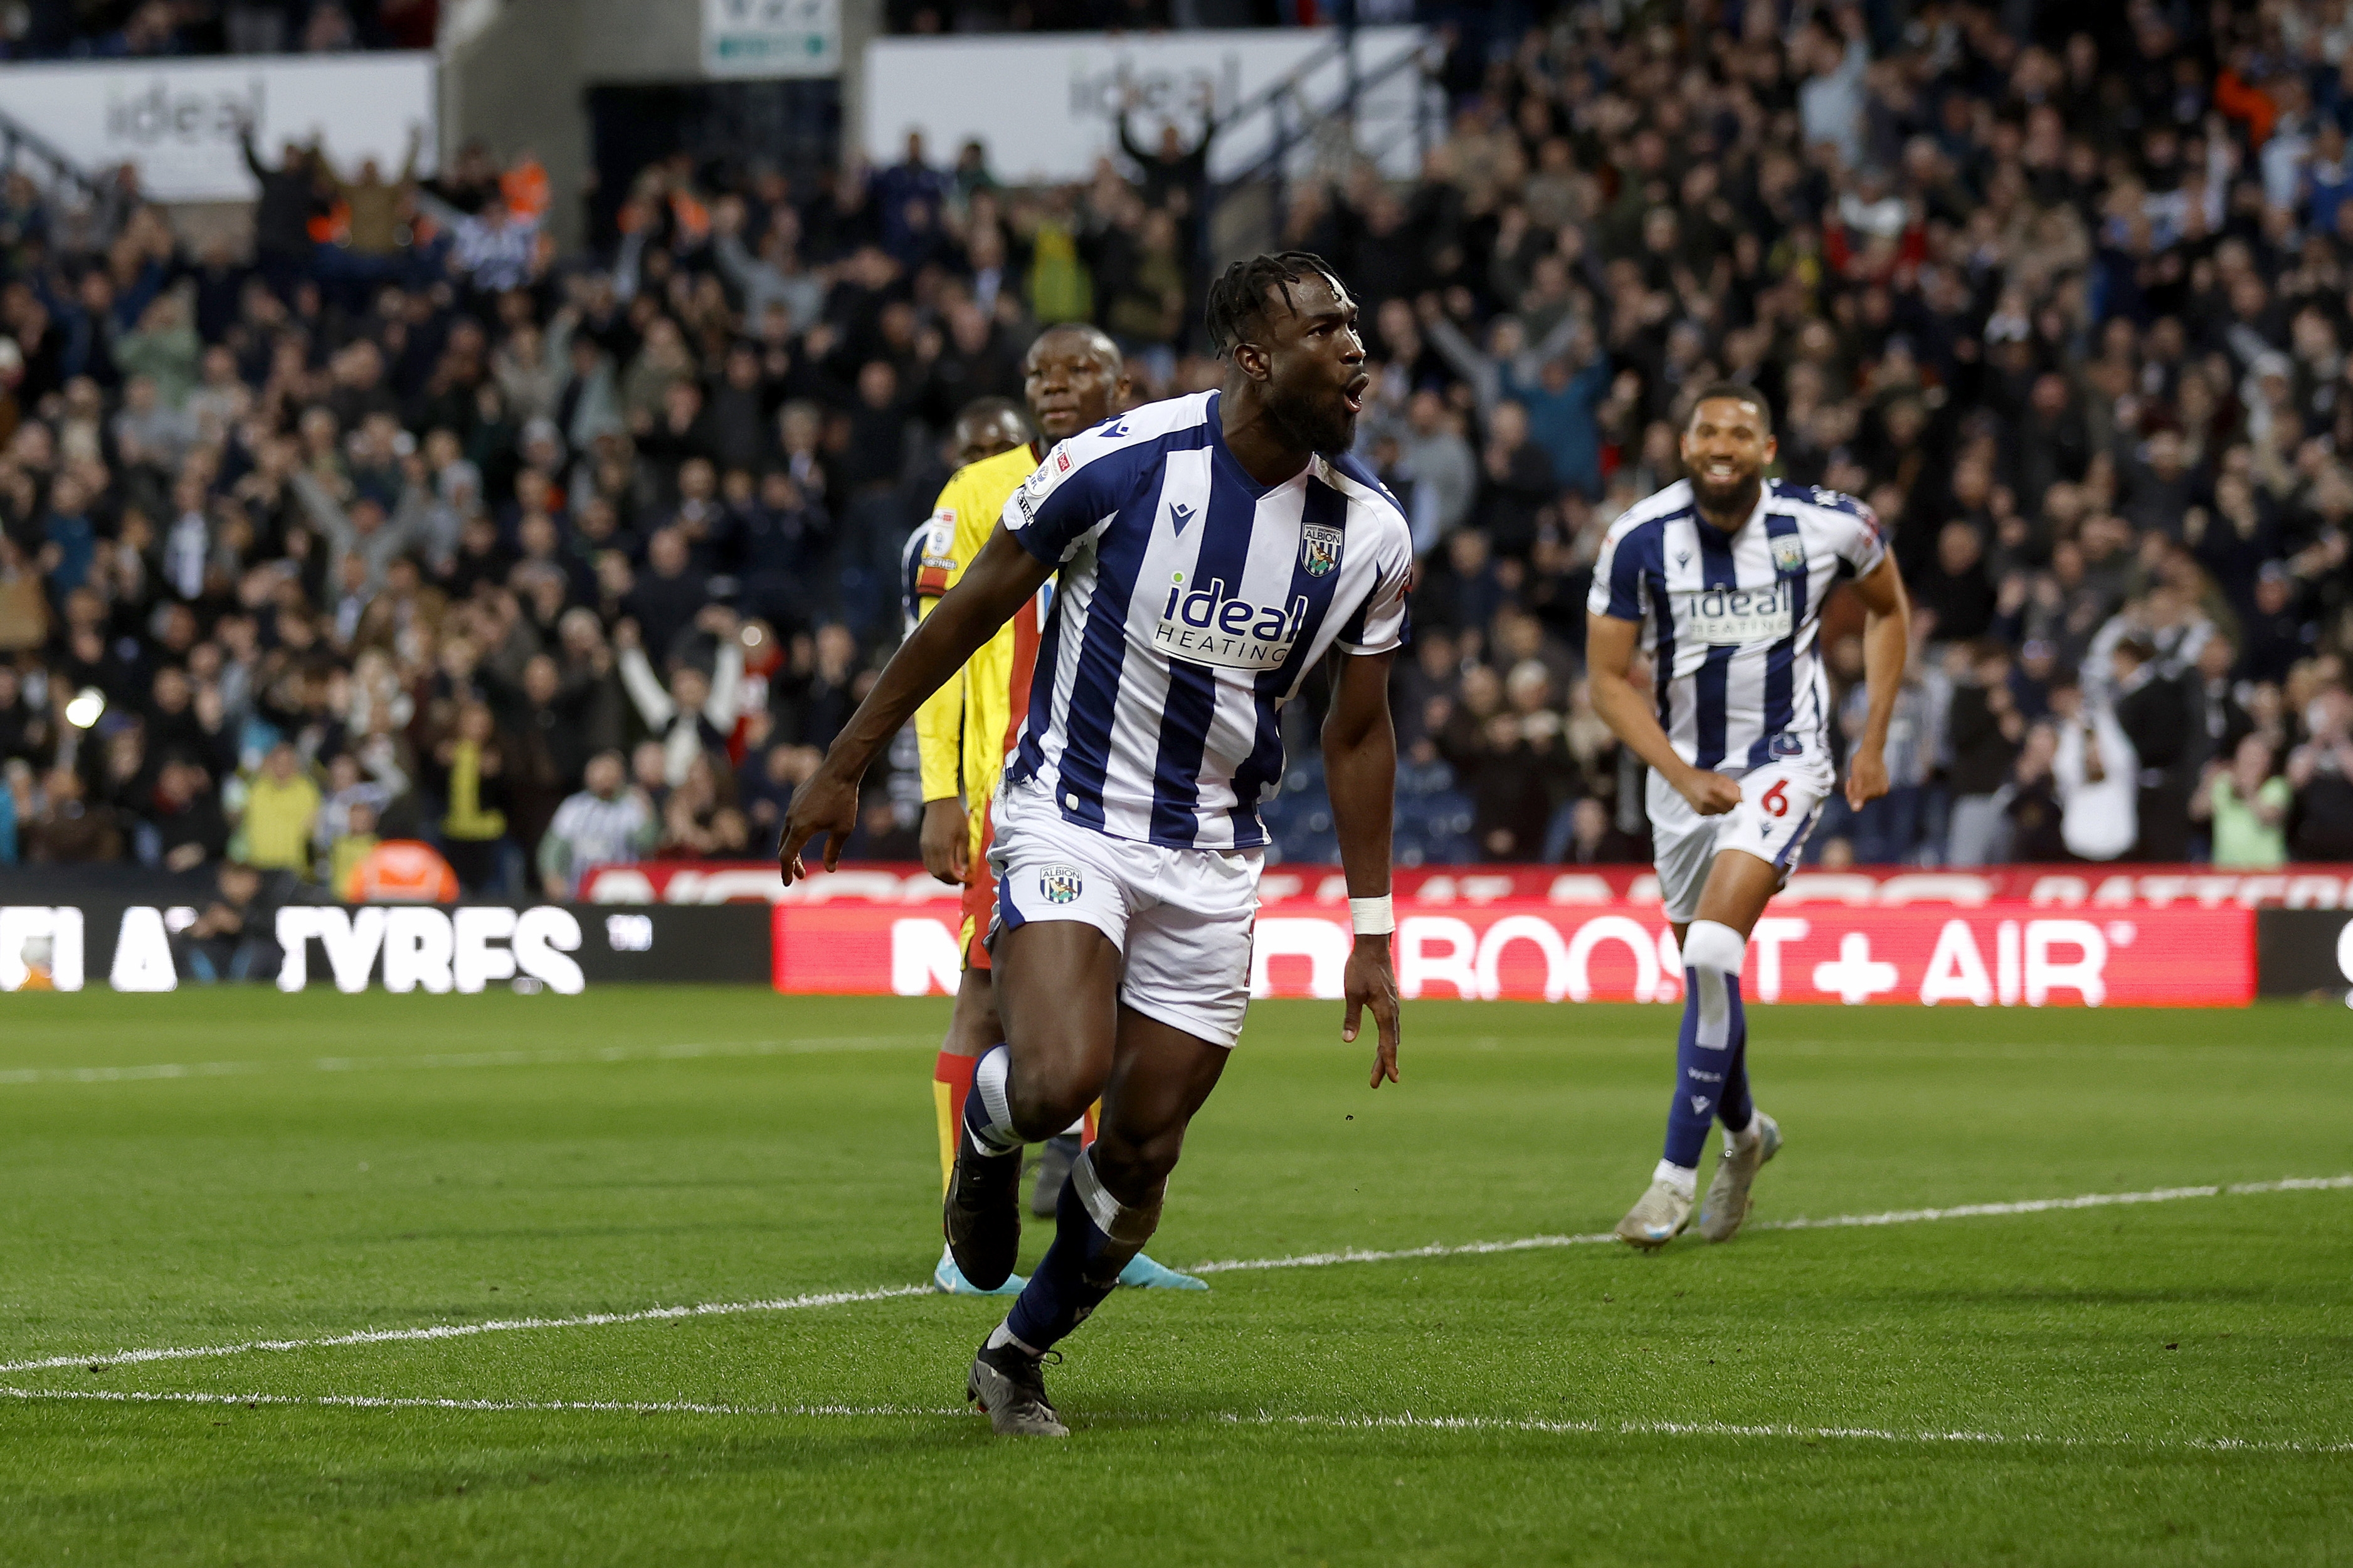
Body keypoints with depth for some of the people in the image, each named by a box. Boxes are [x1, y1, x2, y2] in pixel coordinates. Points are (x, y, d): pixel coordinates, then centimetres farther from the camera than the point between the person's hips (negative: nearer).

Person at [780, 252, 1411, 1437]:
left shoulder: (1369, 535, -3)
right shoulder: (1125, 463, -16)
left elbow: (1358, 732, 10)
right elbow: (970, 612, -3)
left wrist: (1370, 933, 9)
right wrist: (844, 768, 2)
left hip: (1212, 861, 4)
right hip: (1068, 818, -4)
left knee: (1140, 1161, 3)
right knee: (1058, 1082, -27)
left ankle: (1015, 1360, 27)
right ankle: (987, 1127, 10)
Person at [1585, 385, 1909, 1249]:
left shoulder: (1826, 525, -11)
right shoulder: (1638, 539, -11)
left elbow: (1888, 609, 9)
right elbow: (1609, 676, -5)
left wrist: (1874, 741, 6)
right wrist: (1684, 778, -15)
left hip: (1784, 761, -3)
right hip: (1685, 771, 3)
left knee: (1712, 950, -21)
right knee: (1704, 971, 12)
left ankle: (1678, 1170, -18)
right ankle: (1745, 1133, 40)